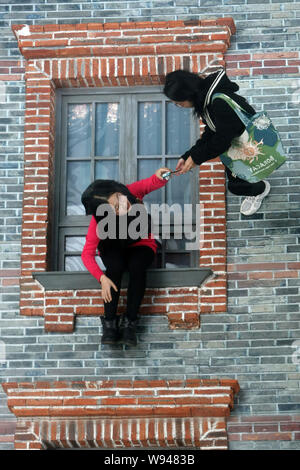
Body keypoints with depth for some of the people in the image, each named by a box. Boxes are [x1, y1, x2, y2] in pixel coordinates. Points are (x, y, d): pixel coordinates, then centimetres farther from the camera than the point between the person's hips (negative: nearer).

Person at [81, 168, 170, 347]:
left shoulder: (132, 191, -28)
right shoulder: (98, 222, -31)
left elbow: (151, 184, -14)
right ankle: (110, 323, -26)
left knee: (137, 266, -32)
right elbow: (87, 254, -28)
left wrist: (159, 177, -39)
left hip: (140, 245, 2)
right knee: (115, 266, -35)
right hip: (113, 248, -2)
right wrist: (102, 278, -42)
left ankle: (129, 323, -24)